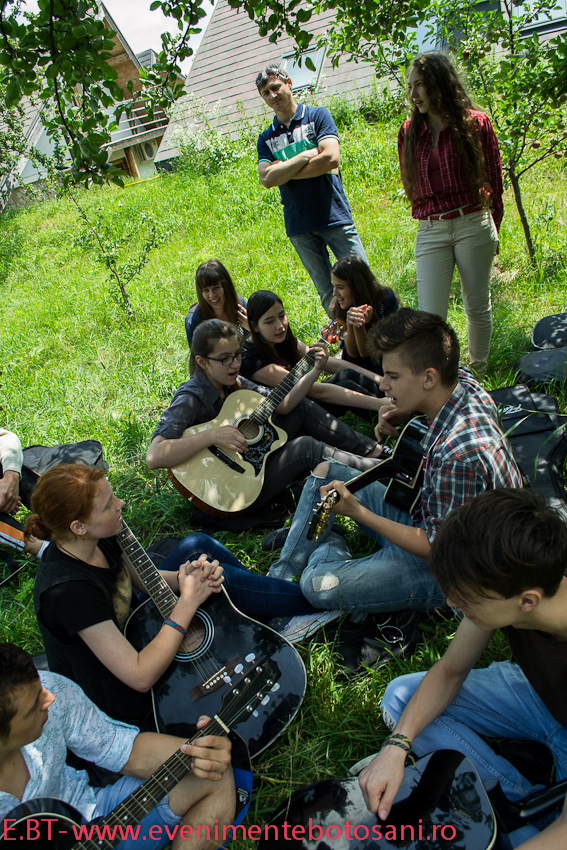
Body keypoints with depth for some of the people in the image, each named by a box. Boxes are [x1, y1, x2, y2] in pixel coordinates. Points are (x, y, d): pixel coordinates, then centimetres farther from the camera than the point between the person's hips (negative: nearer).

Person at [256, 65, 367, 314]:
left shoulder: (318, 115, 5)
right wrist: (306, 156, -8)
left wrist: (283, 171, -3)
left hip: (335, 217, -2)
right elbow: (267, 179, -4)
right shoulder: (266, 138, 13)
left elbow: (331, 158, -10)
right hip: (298, 226, 2)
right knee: (327, 292, 5)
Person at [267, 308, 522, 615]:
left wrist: (357, 511, -24)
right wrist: (407, 412, -6)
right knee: (325, 472, 10)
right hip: (430, 517, 9)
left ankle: (330, 549, 11)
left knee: (319, 585, -24)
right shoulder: (461, 380, -10)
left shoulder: (462, 454, -37)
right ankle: (280, 576, 18)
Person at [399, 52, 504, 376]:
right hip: (430, 233, 2)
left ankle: (478, 374, 26)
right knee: (431, 316, -7)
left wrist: (492, 228, 12)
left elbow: (494, 181, 8)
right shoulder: (409, 131, 8)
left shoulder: (475, 124, 1)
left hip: (473, 225, -1)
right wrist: (429, 216, 14)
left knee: (478, 306, 8)